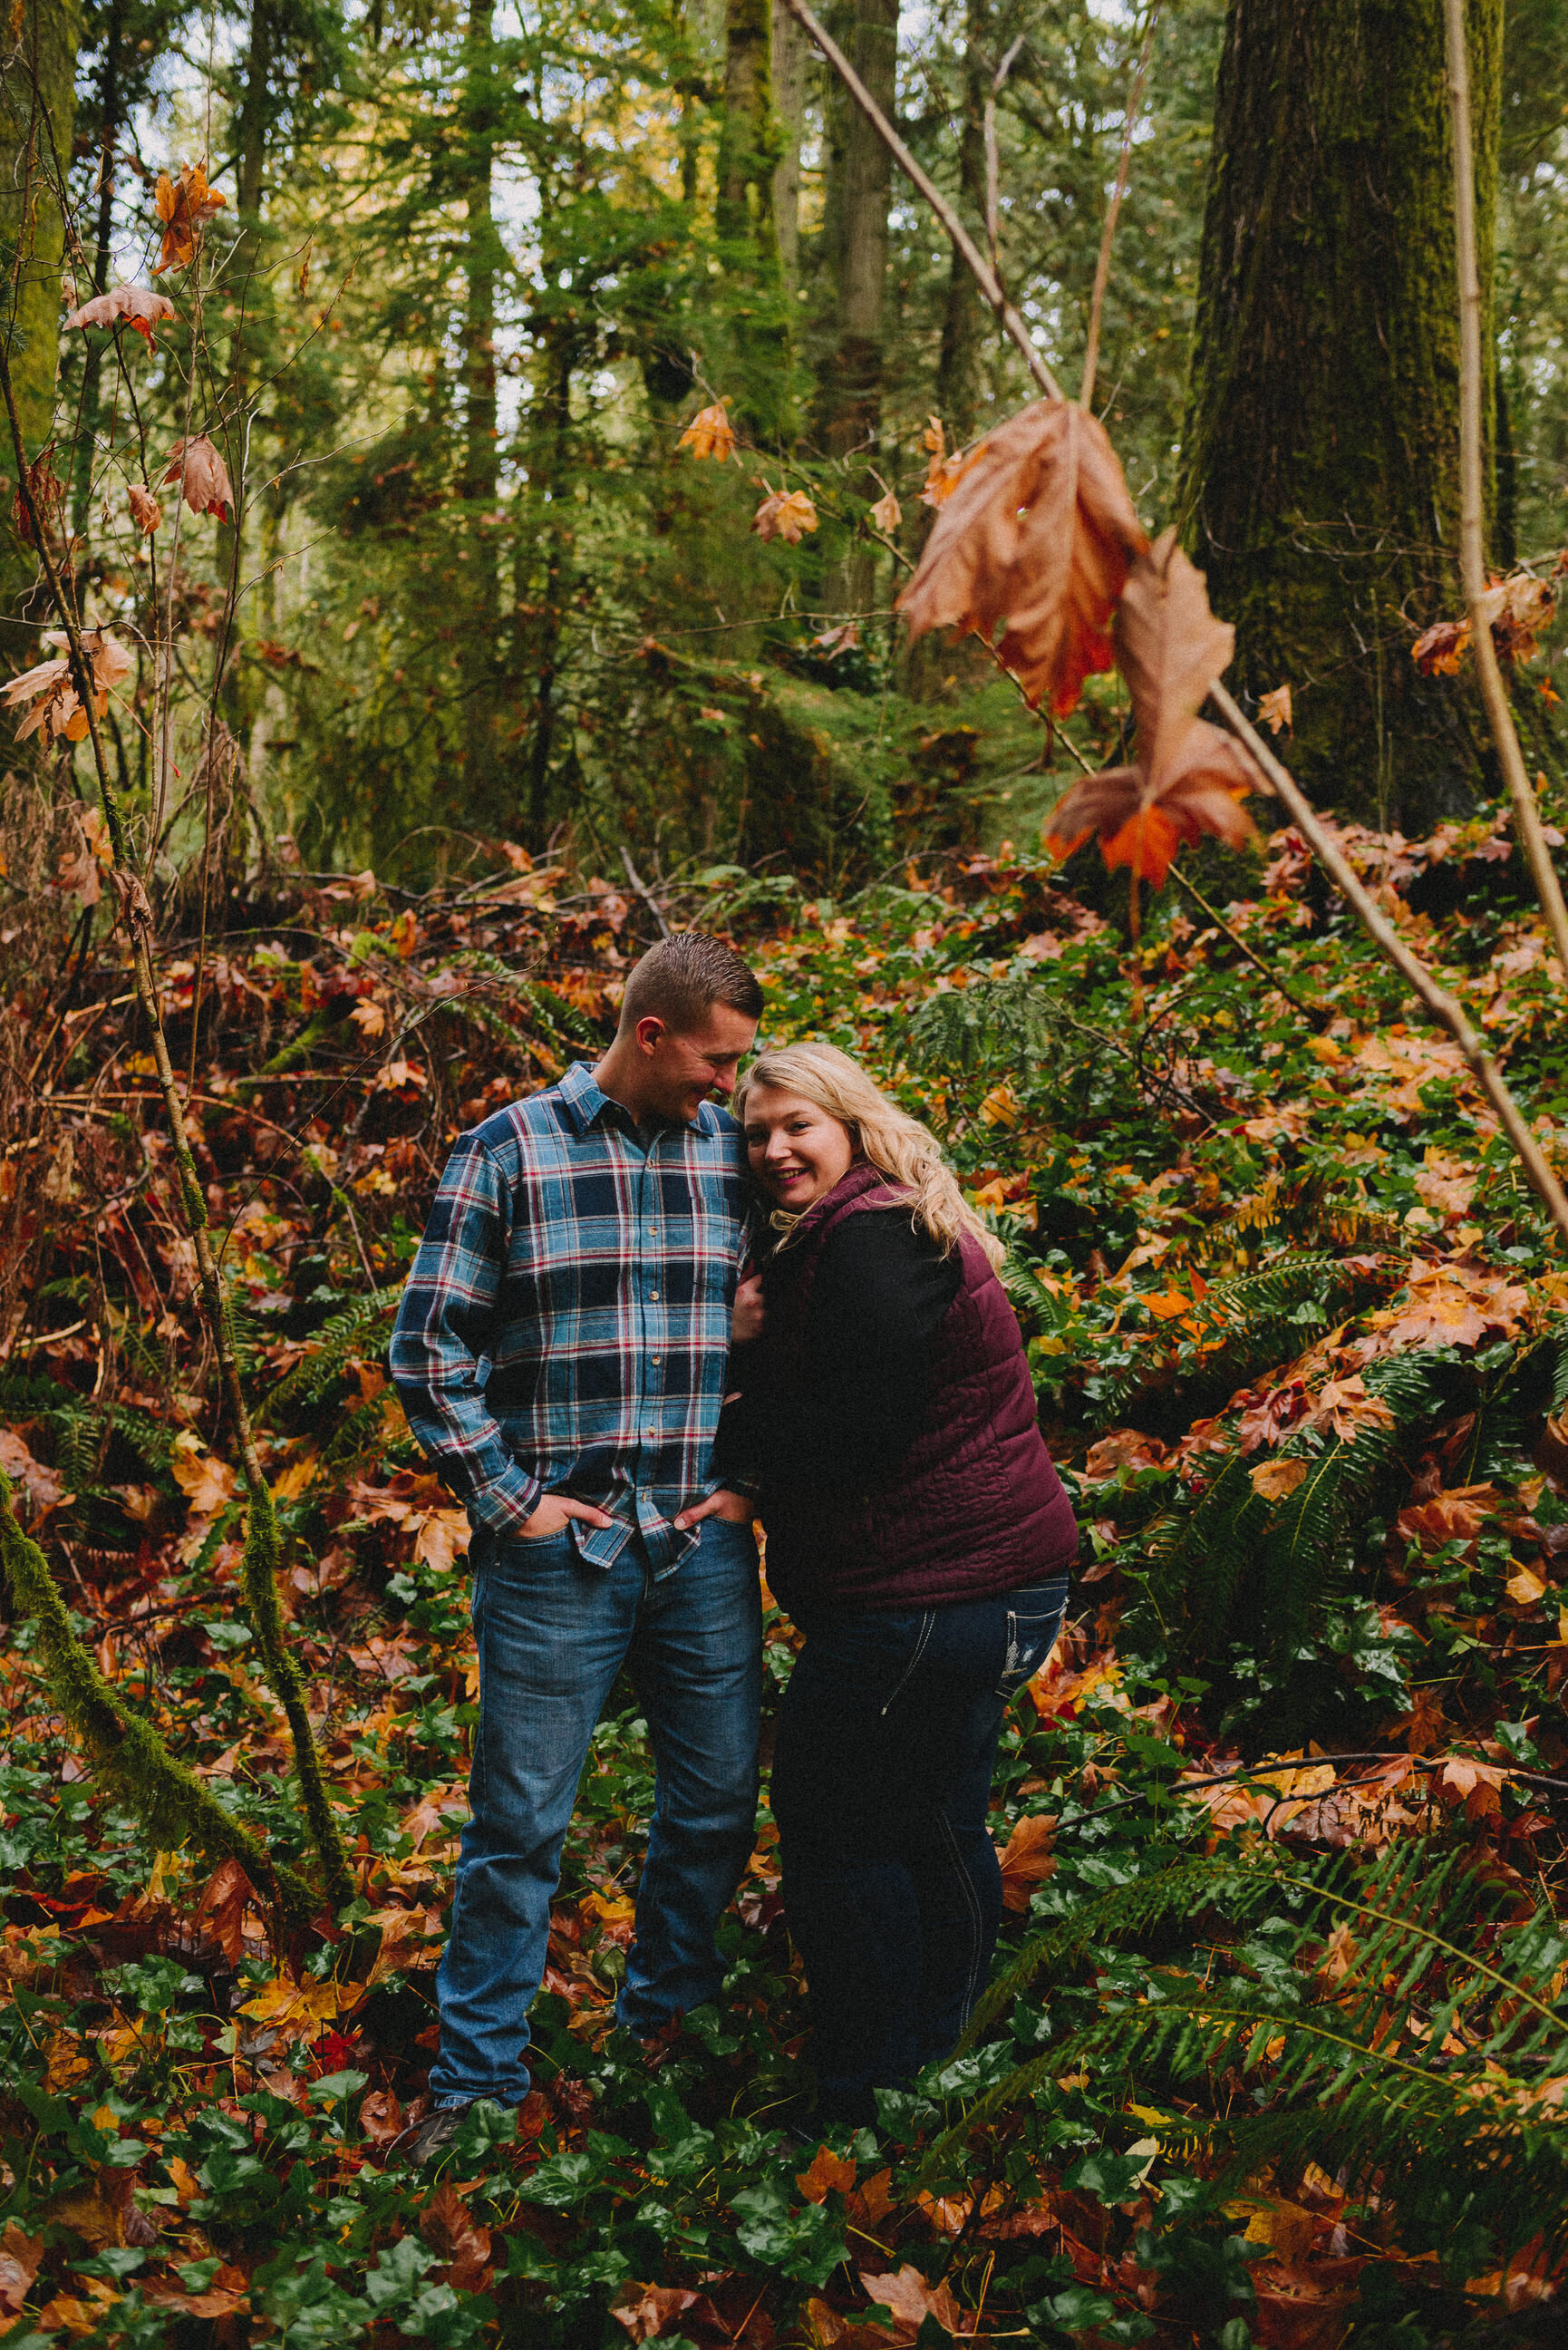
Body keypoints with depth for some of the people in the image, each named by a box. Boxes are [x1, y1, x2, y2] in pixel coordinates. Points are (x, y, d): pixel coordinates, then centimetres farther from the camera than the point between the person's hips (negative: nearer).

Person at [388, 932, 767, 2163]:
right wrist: (507, 1499, -8)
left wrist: (754, 1477, 3)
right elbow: (429, 1346, -4)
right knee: (521, 1822, 3)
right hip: (559, 1547, -4)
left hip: (707, 1548, 4)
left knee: (718, 1804, 13)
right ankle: (477, 2077, 18)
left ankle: (668, 2018, 35)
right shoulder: (509, 1152, -5)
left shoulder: (734, 1152, 6)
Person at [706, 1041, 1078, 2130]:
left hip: (918, 1591, -11)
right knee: (939, 1828, 21)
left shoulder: (866, 1243, -18)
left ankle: (867, 2104, 9)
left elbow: (858, 1429, -22)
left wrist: (727, 1437, -10)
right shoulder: (908, 1229, 16)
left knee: (836, 1835, 0)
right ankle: (944, 2062, 34)